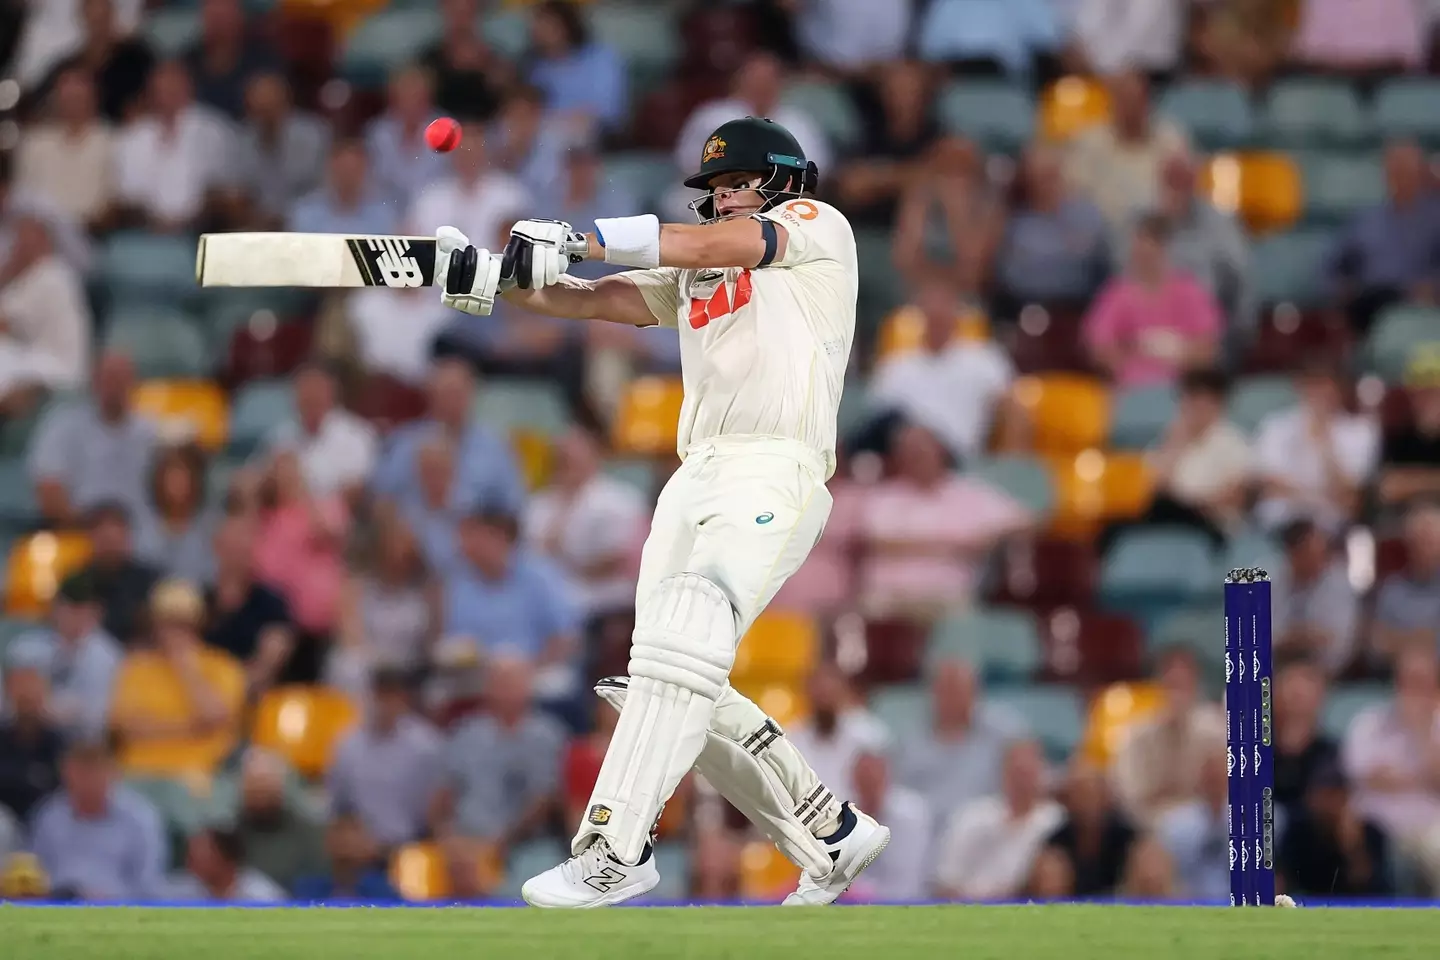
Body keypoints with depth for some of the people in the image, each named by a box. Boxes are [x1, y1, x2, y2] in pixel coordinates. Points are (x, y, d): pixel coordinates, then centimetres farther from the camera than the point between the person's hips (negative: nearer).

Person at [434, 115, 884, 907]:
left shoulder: (818, 228, 7)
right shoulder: (692, 274, 26)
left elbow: (722, 244, -11)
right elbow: (591, 301, 12)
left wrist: (582, 237, -20)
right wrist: (500, 278, -8)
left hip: (776, 475, -8)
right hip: (694, 479, 8)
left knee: (683, 645, -25)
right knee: (682, 694, 4)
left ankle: (614, 850, -31)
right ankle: (831, 835, 16)